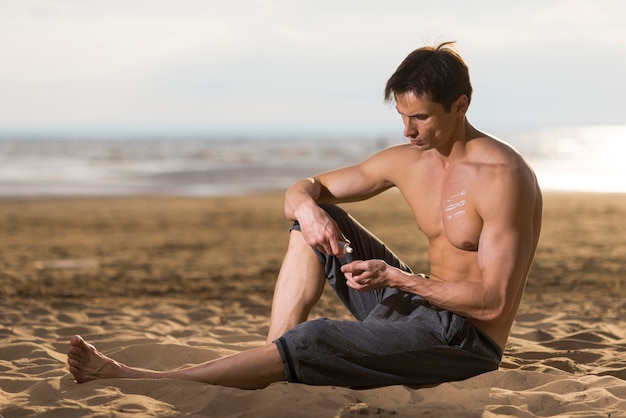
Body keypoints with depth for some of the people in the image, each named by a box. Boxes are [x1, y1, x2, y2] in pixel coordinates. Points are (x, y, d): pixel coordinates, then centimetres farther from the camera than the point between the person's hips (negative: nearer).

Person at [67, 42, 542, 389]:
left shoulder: (501, 176, -18)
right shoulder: (406, 161, 5)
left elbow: (494, 302, -23)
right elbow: (303, 187, 11)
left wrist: (396, 278, -25)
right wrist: (307, 208, -14)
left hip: (467, 342, -8)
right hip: (419, 309, 8)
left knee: (310, 342, -24)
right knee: (315, 216, 1)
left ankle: (136, 380, -19)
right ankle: (278, 366, -9)